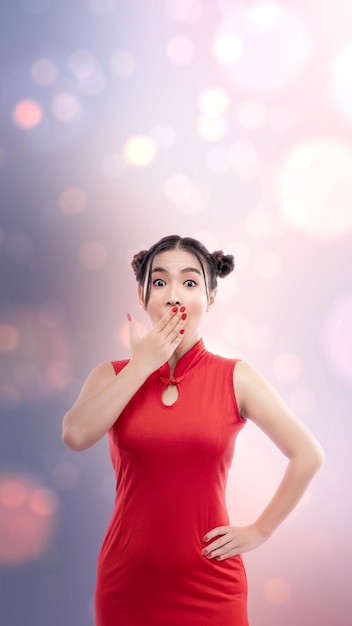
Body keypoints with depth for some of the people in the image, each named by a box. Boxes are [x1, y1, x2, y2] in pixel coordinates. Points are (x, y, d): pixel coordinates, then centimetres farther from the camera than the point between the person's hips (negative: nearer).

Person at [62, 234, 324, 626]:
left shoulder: (236, 378, -5)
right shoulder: (112, 376, 0)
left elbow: (307, 455, -3)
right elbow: (75, 435, -19)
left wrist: (260, 531, -3)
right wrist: (142, 365, -14)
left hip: (210, 584, -1)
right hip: (128, 581, 1)